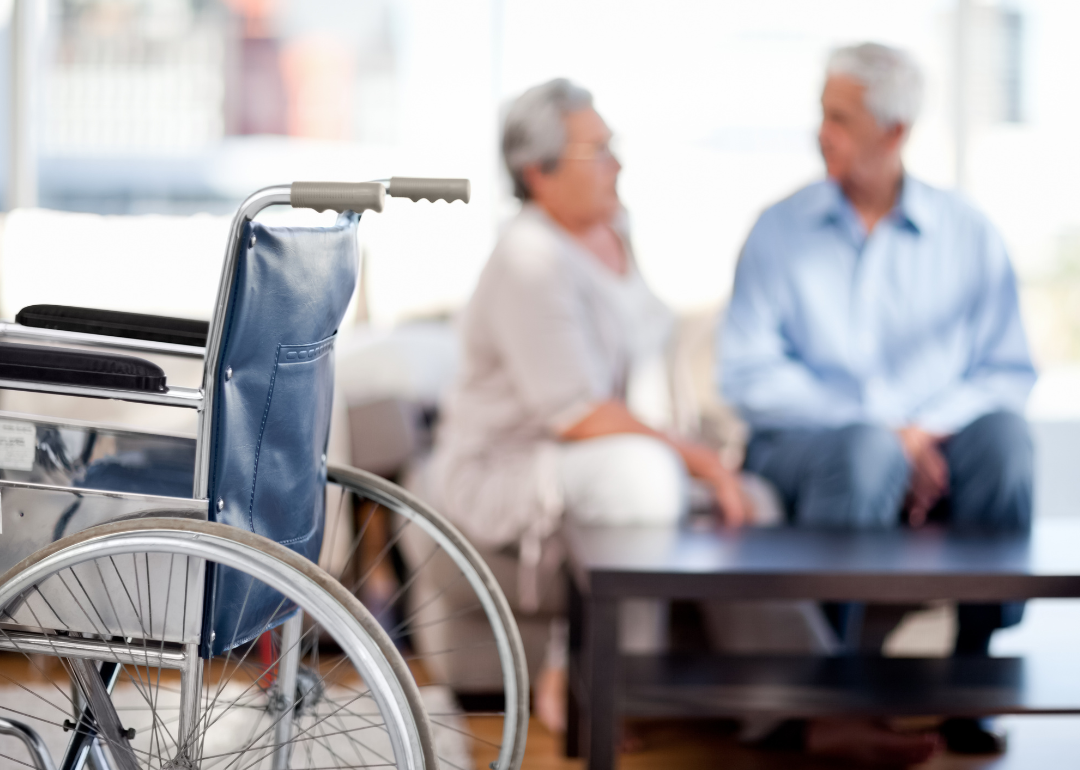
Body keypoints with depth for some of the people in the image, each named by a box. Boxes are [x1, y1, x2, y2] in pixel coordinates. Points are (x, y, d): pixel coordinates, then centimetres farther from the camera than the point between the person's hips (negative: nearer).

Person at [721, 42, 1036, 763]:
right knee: (866, 450, -36)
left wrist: (930, 429, -17)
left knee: (1004, 436, -31)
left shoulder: (969, 233, 9)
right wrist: (879, 432, -15)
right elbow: (750, 374, -5)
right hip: (804, 445, -1)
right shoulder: (781, 231, 6)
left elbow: (1009, 370, 3)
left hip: (934, 450, 2)